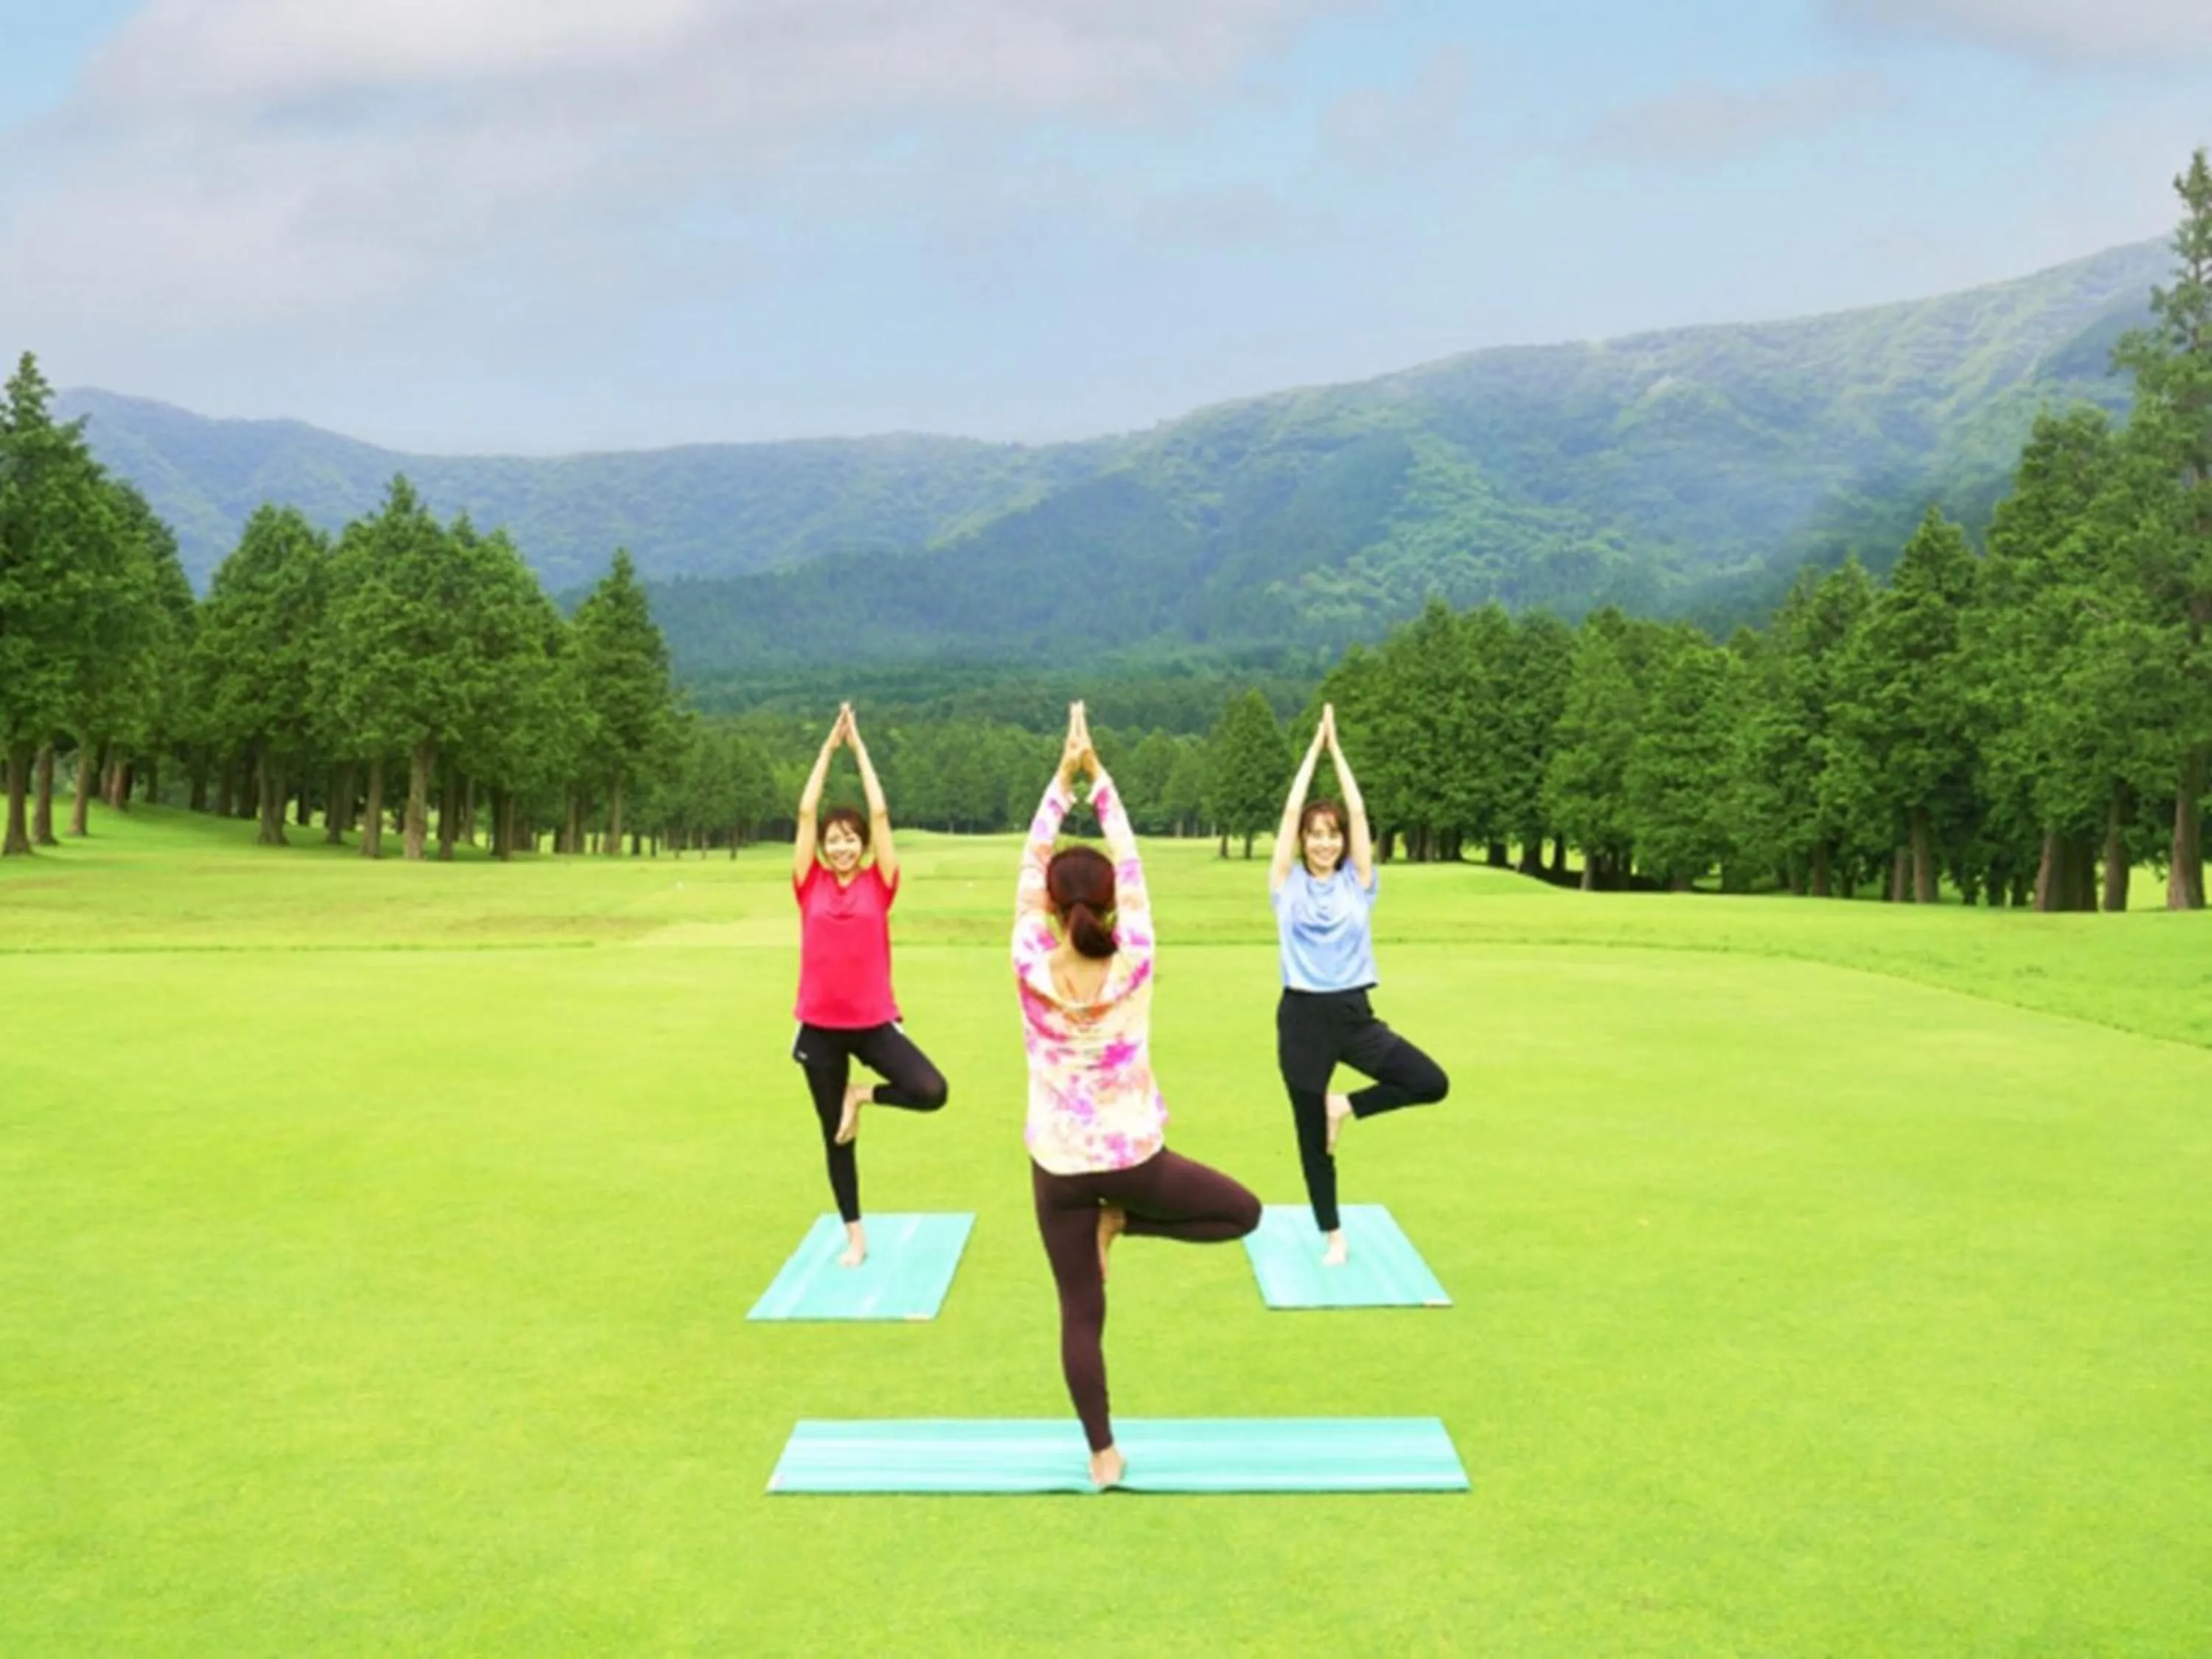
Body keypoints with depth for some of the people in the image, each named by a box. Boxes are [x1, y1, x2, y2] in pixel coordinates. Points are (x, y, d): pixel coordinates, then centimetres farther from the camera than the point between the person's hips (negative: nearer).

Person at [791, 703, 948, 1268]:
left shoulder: (878, 885, -2)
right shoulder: (810, 886, -1)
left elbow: (880, 813, -4)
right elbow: (806, 811, -3)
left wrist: (859, 746, 1)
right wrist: (829, 745, 0)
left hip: (874, 1022, 0)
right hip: (820, 1026, 1)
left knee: (931, 1091, -20)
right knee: (835, 1134, 9)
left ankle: (862, 1094, 10)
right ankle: (855, 1235, 24)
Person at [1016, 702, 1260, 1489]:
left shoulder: (1032, 970, -13)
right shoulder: (1133, 964, -13)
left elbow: (1030, 866, -6)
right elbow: (1130, 865, -5)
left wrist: (1061, 780, -4)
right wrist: (1099, 777, -1)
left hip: (1060, 1166, 1)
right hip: (1135, 1156, -1)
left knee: (1081, 1314, 10)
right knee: (1243, 1212, 21)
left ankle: (1102, 1454, 13)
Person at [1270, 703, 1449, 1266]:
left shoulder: (1358, 882, 5)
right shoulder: (1288, 885, 1)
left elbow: (1358, 812, 0)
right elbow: (1292, 810, -4)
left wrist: (1337, 750, 3)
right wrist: (1314, 748, 1)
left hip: (1355, 1013, 2)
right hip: (1303, 1016, -2)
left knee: (1431, 1083, -13)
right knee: (1312, 1133, 6)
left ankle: (1346, 1106, 9)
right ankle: (1333, 1236, 22)